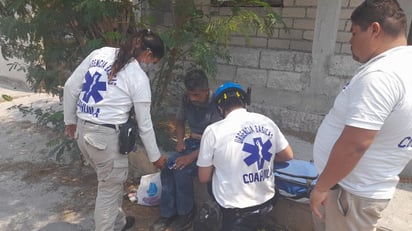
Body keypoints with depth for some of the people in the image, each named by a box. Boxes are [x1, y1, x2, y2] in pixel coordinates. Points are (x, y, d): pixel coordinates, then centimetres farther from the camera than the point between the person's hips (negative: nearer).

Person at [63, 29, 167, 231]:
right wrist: (155, 156, 6)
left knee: (111, 181, 26)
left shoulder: (100, 53, 4)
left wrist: (70, 120, 18)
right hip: (106, 136, -7)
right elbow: (144, 124, -6)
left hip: (82, 130, 8)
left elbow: (70, 87, 6)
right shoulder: (138, 77, -11)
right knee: (109, 189, 13)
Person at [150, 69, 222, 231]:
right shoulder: (186, 99, -3)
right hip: (192, 143, 6)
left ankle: (186, 212, -2)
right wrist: (180, 140, -3)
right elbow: (180, 122, 15)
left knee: (182, 170, -27)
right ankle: (167, 214, -2)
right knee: (167, 166, -18)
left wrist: (192, 156, -31)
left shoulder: (216, 105, -22)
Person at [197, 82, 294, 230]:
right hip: (266, 202, 7)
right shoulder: (266, 122, -2)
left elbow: (204, 178, -5)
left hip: (235, 209, -6)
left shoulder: (213, 131, -14)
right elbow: (288, 155, 9)